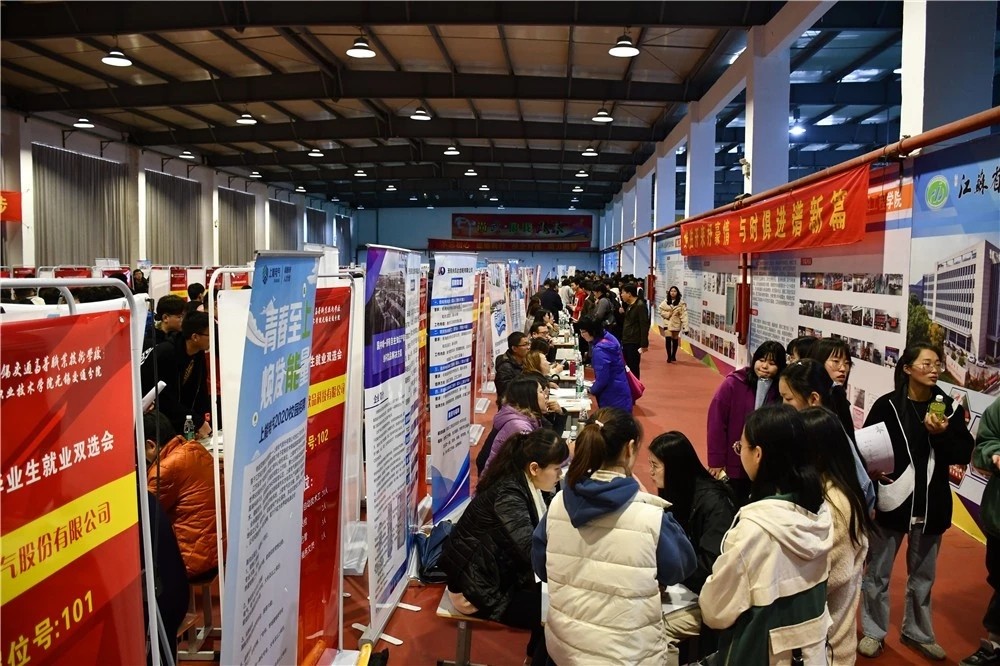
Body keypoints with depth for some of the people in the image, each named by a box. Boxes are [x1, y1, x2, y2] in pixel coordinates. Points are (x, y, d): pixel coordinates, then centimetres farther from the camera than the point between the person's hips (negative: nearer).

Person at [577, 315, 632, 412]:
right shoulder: (607, 337, 4)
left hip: (613, 397, -10)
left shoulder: (599, 350, -25)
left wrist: (592, 390, -4)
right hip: (618, 392, 10)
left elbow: (602, 379, -22)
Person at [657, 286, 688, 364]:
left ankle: (673, 356, 27)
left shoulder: (681, 303, -9)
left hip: (676, 324, -1)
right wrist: (667, 314, -11)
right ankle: (669, 357, 4)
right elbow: (659, 310, 5)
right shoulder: (665, 302, 1)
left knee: (675, 340, 10)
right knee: (668, 339, -8)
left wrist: (685, 325, -19)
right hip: (667, 323, 1)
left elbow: (683, 315, -12)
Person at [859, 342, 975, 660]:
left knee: (923, 575, 18)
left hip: (931, 505, 3)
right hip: (890, 501, -3)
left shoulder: (950, 407, -1)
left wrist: (942, 434, -19)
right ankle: (873, 632, 25)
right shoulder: (887, 405, -9)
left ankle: (917, 632, 36)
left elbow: (964, 454, 0)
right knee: (877, 573, 8)